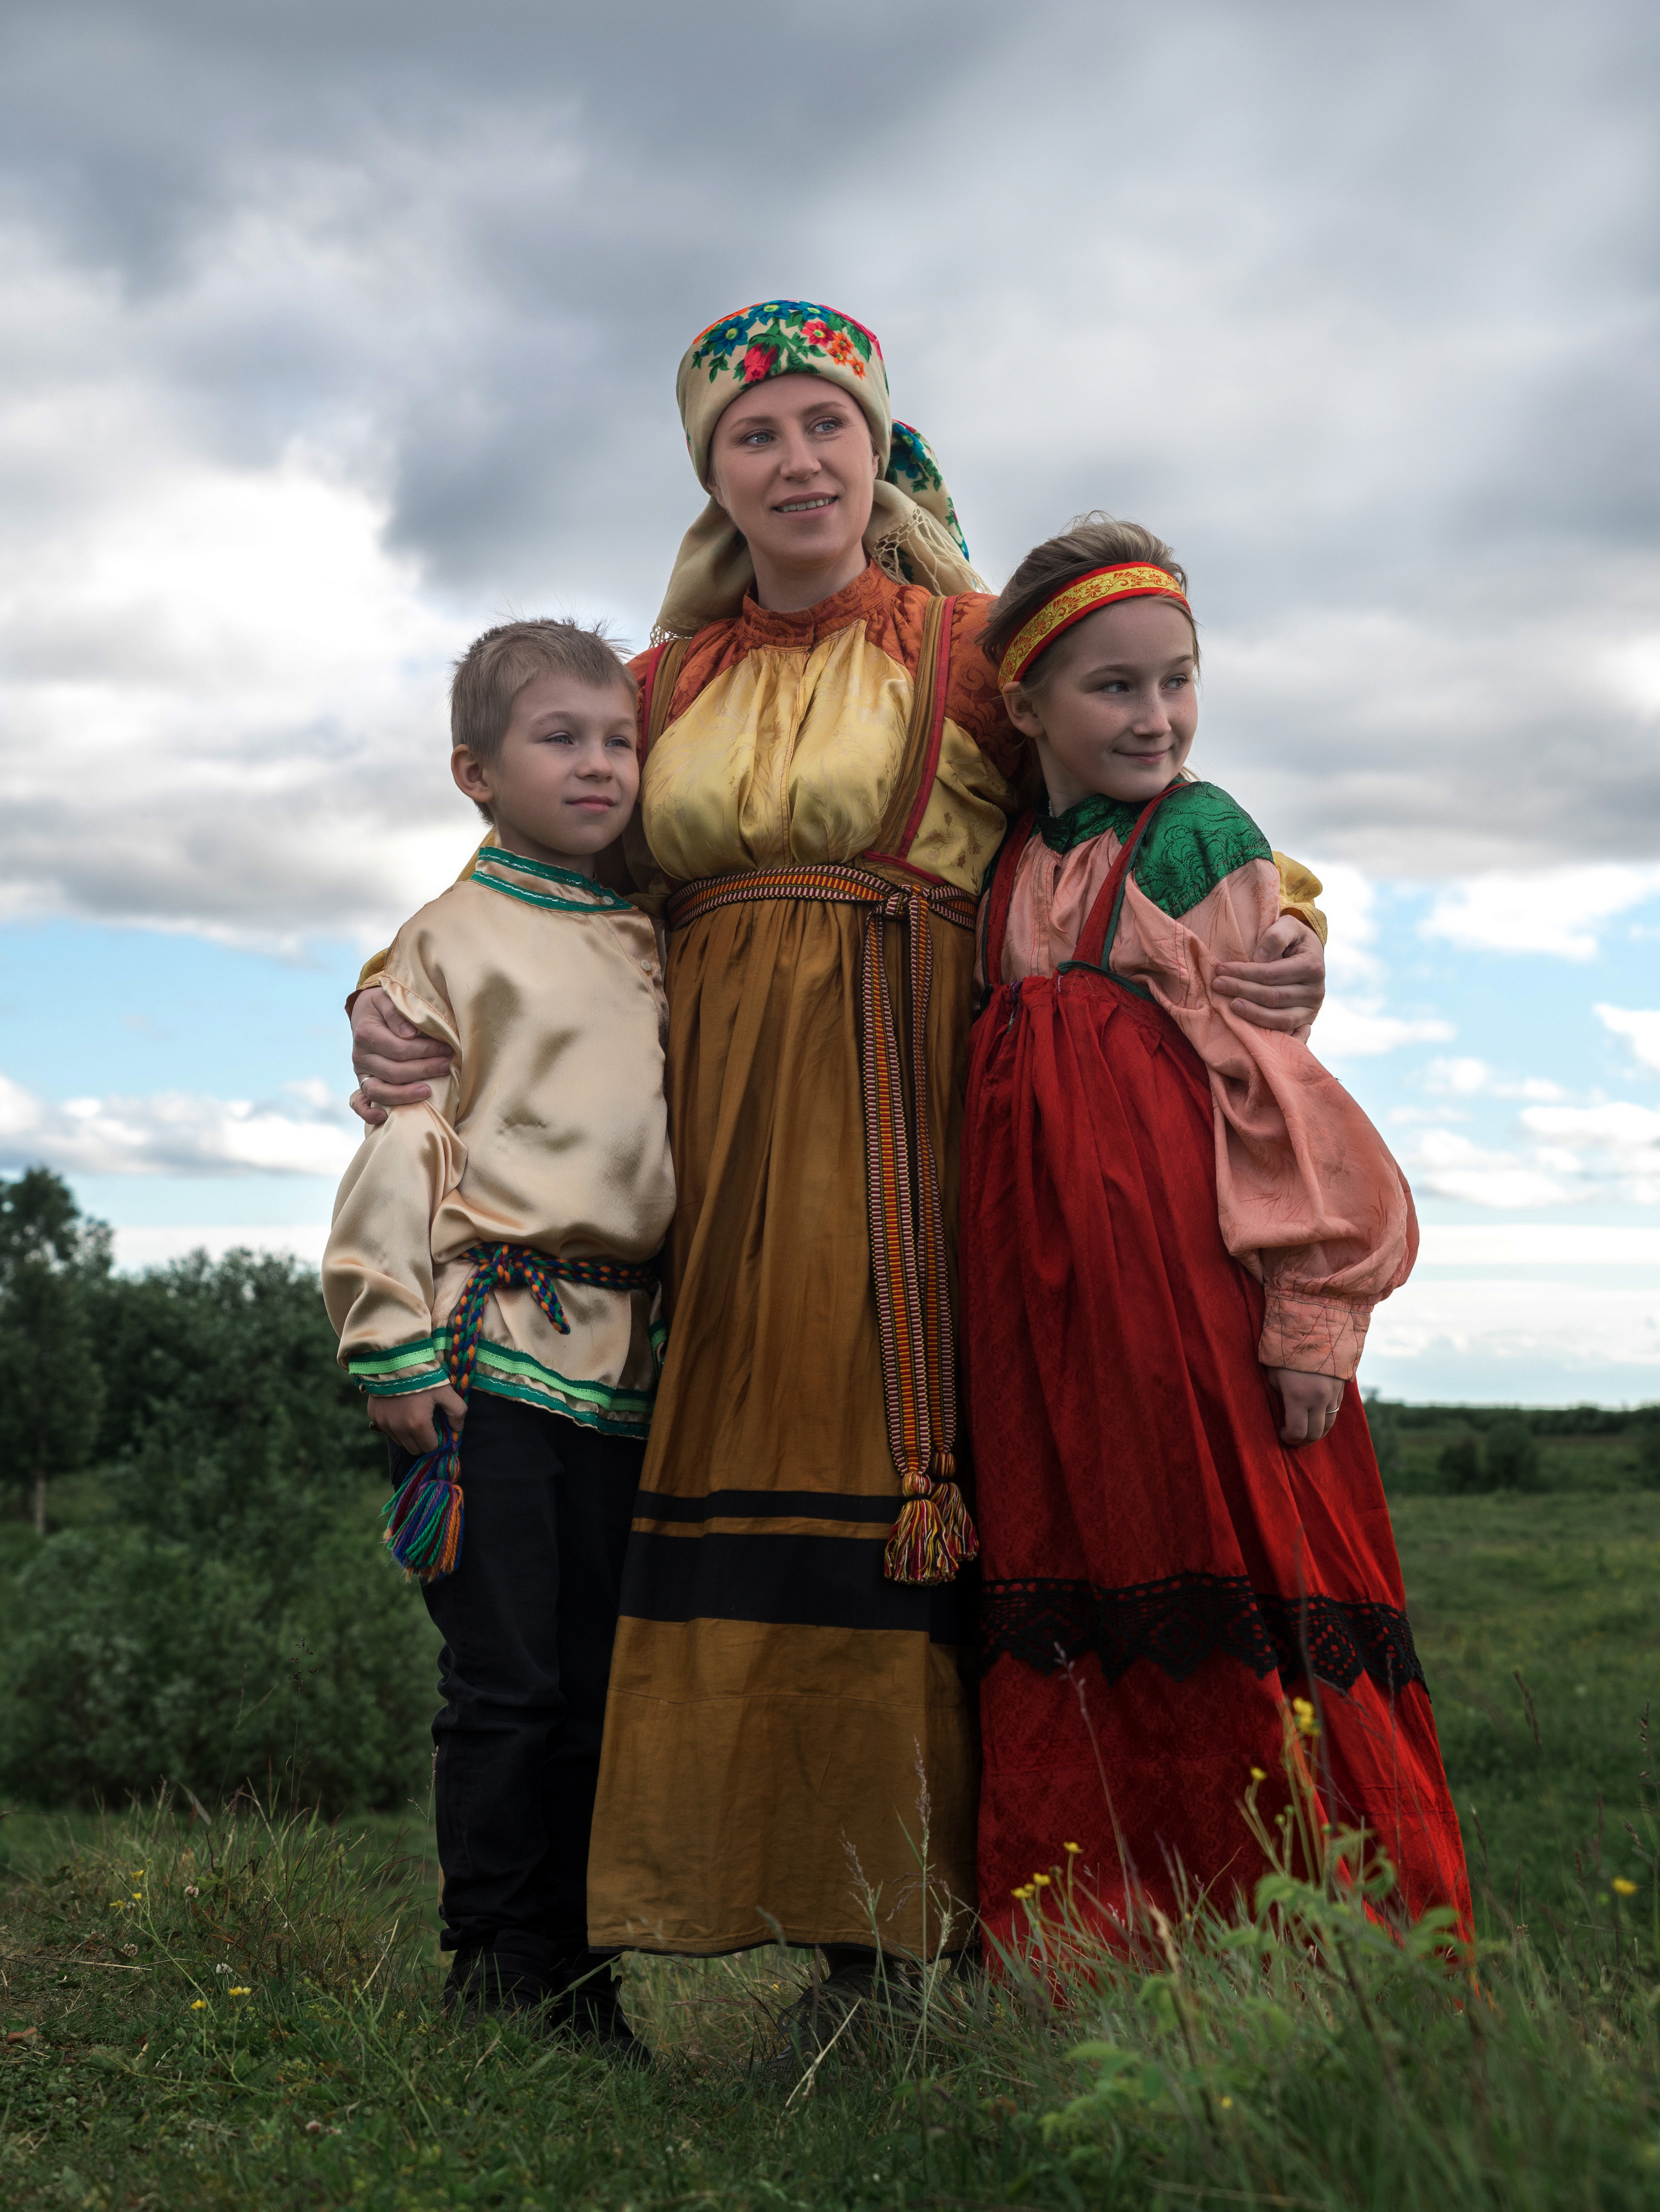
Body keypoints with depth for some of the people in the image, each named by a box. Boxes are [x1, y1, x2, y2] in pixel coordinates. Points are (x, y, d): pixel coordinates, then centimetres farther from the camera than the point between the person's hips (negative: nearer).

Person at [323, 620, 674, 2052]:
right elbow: (398, 1146, -4)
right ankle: (491, 1967, 9)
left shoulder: (657, 946, 18)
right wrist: (397, 1343, -10)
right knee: (506, 1677, -3)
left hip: (627, 1351, 5)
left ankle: (575, 1975, 16)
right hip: (496, 1335, -5)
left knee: (600, 1676, 7)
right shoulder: (450, 941, 1)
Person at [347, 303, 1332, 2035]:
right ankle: (839, 1951, 4)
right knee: (742, 1474, -2)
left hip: (913, 1128, -3)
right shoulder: (667, 686, 19)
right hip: (719, 1132, 4)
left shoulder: (974, 649, 8)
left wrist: (1276, 922, -10)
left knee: (909, 1481, -10)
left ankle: (940, 1923, -2)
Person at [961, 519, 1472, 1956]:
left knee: (1234, 1570, -4)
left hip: (1187, 1245, -5)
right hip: (1041, 1270, 5)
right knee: (1073, 1585, 6)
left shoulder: (1208, 835, 1)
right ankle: (1097, 1953, 15)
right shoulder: (1011, 865, 15)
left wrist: (1312, 1308, -11)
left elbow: (1272, 1070, -4)